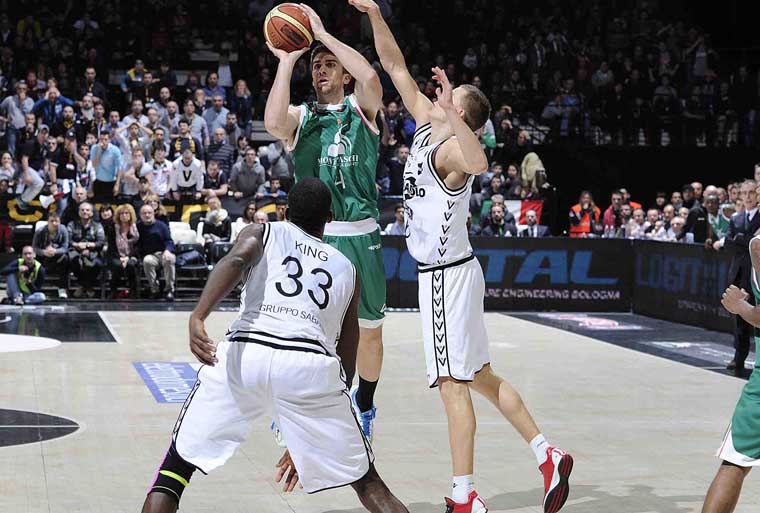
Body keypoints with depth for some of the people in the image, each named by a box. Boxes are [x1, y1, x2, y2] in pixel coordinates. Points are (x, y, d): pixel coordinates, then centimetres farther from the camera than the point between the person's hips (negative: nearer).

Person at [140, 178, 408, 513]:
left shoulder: (261, 233, 25)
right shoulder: (347, 269, 31)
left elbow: (235, 260, -2)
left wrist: (198, 317, -19)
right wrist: (308, 440, 37)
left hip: (244, 354, -1)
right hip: (311, 362, 1)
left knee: (176, 467, 16)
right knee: (367, 484, 17)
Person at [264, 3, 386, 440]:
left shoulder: (361, 108, 5)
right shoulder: (300, 117, 8)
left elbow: (370, 77, -18)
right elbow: (273, 122, -17)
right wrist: (287, 60, -12)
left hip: (359, 236, -1)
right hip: (311, 236, 1)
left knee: (369, 328, 9)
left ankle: (364, 407, 30)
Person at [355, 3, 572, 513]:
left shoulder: (450, 147, -18)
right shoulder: (427, 126, 8)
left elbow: (479, 162, -44)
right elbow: (395, 66, 13)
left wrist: (448, 112, -49)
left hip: (447, 276, -9)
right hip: (449, 272, 9)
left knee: (454, 385, -4)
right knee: (481, 377, 16)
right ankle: (548, 456, 21)